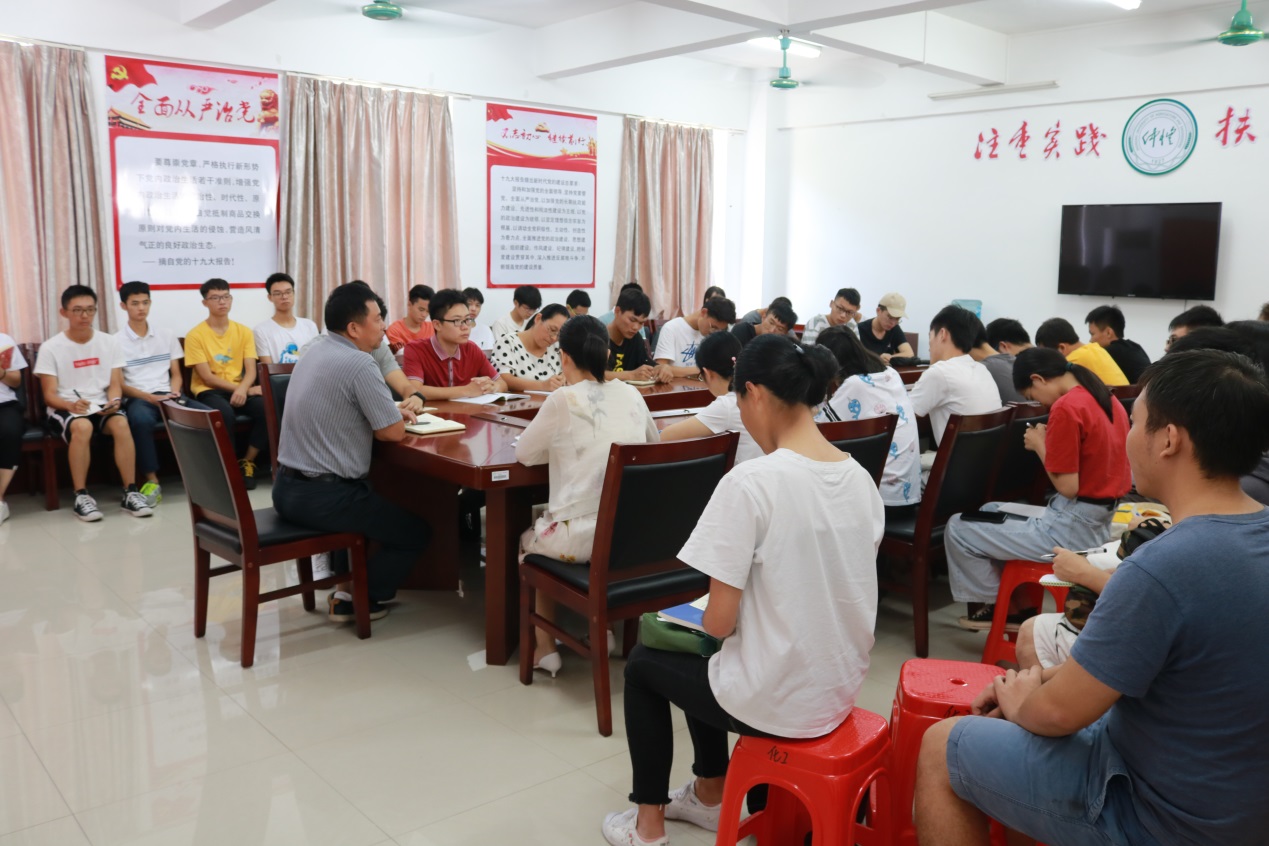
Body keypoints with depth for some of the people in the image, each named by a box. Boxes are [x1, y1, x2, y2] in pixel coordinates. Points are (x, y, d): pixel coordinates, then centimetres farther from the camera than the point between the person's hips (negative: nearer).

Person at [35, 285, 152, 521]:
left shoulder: (109, 342, 7)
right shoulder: (50, 348, -2)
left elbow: (115, 384, 5)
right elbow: (49, 395, -5)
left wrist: (113, 401, -18)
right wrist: (71, 405, -26)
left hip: (102, 407, 2)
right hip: (64, 410, -2)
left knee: (121, 423, -33)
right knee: (82, 426, -37)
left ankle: (130, 493, -27)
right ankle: (81, 496, -26)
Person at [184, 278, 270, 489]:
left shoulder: (244, 331, 7)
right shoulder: (195, 335, -4)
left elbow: (251, 371, -1)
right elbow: (207, 378, -9)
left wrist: (243, 388, -23)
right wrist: (242, 389, -16)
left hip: (239, 389, 3)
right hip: (209, 391, -3)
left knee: (266, 408, -28)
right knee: (224, 412, -37)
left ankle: (247, 462, -10)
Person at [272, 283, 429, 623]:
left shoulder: (313, 354, 10)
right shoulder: (359, 363, -19)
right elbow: (393, 432, -16)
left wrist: (391, 411, 11)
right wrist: (394, 418, 7)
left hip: (287, 487, 9)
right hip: (322, 497, -9)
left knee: (369, 499, 37)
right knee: (416, 531, 8)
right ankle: (356, 598, 12)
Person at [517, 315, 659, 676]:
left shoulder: (563, 400, -9)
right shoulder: (630, 394, 5)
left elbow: (524, 453, 3)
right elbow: (652, 441, 24)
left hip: (582, 537, -5)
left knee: (528, 540, 29)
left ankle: (545, 649, 24)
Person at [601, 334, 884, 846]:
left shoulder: (750, 482, -23)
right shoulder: (861, 479, -1)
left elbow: (719, 622, -19)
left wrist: (707, 617, 3)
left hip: (777, 701, -7)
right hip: (842, 690, 7)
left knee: (644, 664, 22)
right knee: (702, 658, 32)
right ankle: (709, 796, 46)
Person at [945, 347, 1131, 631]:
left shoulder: (1066, 407, -21)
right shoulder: (1106, 398, 7)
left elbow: (1067, 487, -21)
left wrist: (1040, 445, -8)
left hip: (1071, 529, -10)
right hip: (1099, 521, 10)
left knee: (958, 528, -1)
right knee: (990, 512, 25)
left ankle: (994, 606, 18)